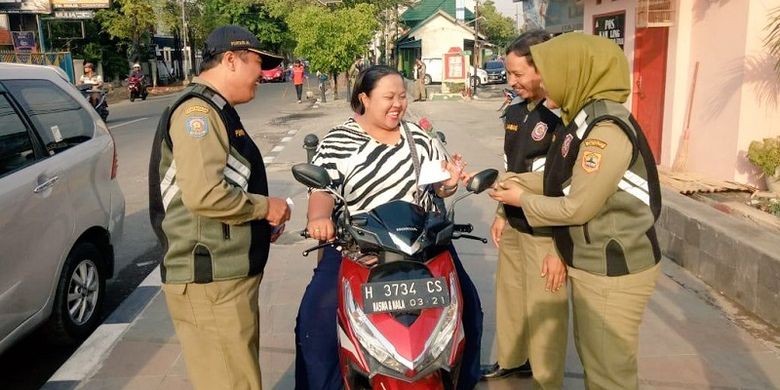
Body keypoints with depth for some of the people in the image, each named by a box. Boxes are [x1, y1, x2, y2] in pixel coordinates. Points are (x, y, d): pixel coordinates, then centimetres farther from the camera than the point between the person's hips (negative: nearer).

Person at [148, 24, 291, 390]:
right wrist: (264, 207, -13)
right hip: (210, 280, -10)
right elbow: (203, 194, -27)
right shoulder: (198, 110, -14)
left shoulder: (215, 110, 19)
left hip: (227, 274, 11)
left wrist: (260, 223, 12)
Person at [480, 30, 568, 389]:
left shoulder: (565, 117, -19)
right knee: (509, 297, 21)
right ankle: (511, 359, 42)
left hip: (546, 233, -8)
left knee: (544, 311, 4)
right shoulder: (514, 112, 8)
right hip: (513, 225, 8)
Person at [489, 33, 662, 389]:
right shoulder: (586, 117, 7)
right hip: (592, 264, 10)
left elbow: (577, 207, -24)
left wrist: (523, 200, -10)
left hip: (614, 270, -10)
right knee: (592, 358, 25)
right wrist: (517, 182, 2)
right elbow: (566, 178, 12)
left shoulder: (606, 128, -25)